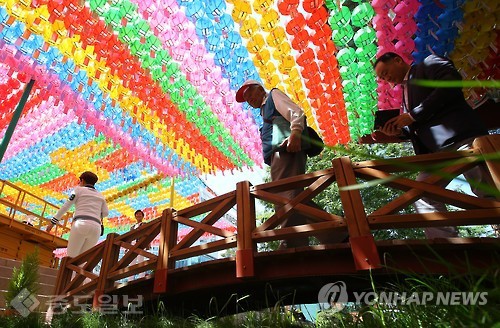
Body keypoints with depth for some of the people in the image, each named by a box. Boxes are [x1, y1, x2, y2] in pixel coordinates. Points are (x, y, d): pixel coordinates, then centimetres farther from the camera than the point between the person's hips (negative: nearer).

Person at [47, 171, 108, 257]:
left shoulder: (79, 189, 15)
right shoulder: (100, 195, 23)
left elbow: (65, 207, 9)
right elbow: (105, 213, 18)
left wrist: (53, 222, 12)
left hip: (80, 225, -4)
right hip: (96, 228, 4)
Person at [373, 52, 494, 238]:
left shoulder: (429, 63, 8)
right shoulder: (406, 91, 27)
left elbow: (452, 83, -13)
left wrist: (412, 115, -12)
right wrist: (397, 130, 5)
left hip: (462, 138, -8)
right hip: (437, 151, 8)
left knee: (488, 193, -10)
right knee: (421, 194, -4)